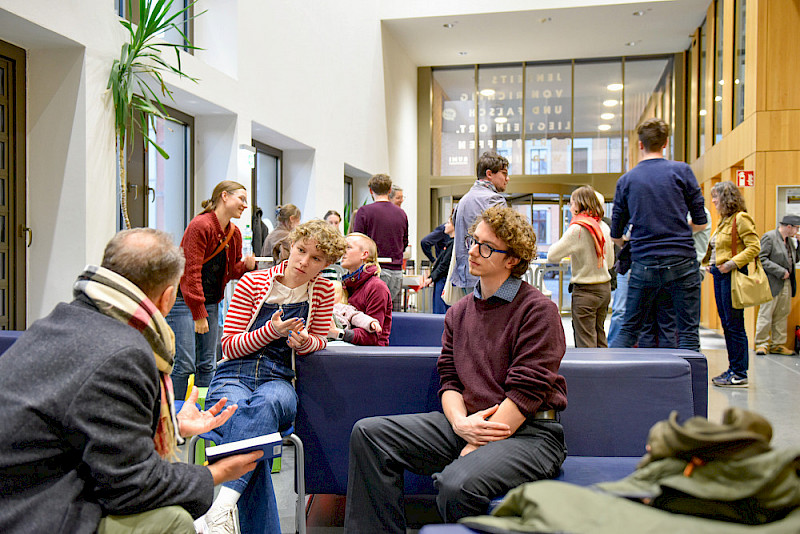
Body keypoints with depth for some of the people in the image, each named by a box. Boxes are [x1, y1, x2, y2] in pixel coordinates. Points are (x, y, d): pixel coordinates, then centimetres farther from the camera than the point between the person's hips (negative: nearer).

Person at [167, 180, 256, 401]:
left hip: (211, 302, 8)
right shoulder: (200, 225, -15)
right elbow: (191, 271, -18)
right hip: (183, 300, -7)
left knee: (208, 365, 7)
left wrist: (246, 265, -8)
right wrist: (198, 314, -19)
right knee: (185, 364, -10)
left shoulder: (234, 233, 9)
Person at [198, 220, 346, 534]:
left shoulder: (323, 290, 7)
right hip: (233, 377, 0)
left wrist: (304, 341, -8)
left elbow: (320, 339, 17)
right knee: (237, 411, -36)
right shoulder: (253, 282, 2)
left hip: (278, 380, 1)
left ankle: (221, 507, -45)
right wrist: (271, 331, -16)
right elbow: (229, 345, 1)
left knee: (268, 402, -38)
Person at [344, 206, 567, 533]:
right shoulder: (458, 312, 17)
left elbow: (526, 391, -12)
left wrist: (476, 448, -16)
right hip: (467, 426, 6)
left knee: (457, 484, -35)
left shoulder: (538, 310, -5)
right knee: (368, 433, -8)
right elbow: (449, 380, 11)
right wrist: (460, 422, -11)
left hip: (528, 432, -6)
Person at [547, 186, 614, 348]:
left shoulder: (578, 228, -16)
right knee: (600, 336, 17)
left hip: (585, 291, -7)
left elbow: (552, 256, -16)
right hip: (605, 288, 7)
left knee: (585, 341, -1)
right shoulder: (604, 227, 5)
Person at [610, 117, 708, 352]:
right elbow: (701, 221, 3)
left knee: (629, 329, 10)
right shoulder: (681, 170, 0)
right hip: (681, 262, -2)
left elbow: (616, 235, 10)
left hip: (644, 265, 2)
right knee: (688, 332, 4)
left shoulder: (626, 180, 5)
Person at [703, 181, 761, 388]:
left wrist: (733, 263, -23)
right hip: (719, 276, 10)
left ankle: (739, 374, 0)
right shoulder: (724, 220, 17)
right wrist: (711, 264, 13)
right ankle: (733, 369, 19)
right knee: (726, 323, 12)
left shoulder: (740, 219, -10)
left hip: (732, 275, -10)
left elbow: (754, 246, -17)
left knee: (734, 324, -6)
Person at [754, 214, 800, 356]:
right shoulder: (769, 237, -9)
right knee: (766, 314, -2)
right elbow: (762, 259, -15)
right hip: (772, 283, -8)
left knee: (782, 315, 9)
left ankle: (778, 345, 16)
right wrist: (781, 272, -16)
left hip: (786, 284, 8)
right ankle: (762, 344, 5)